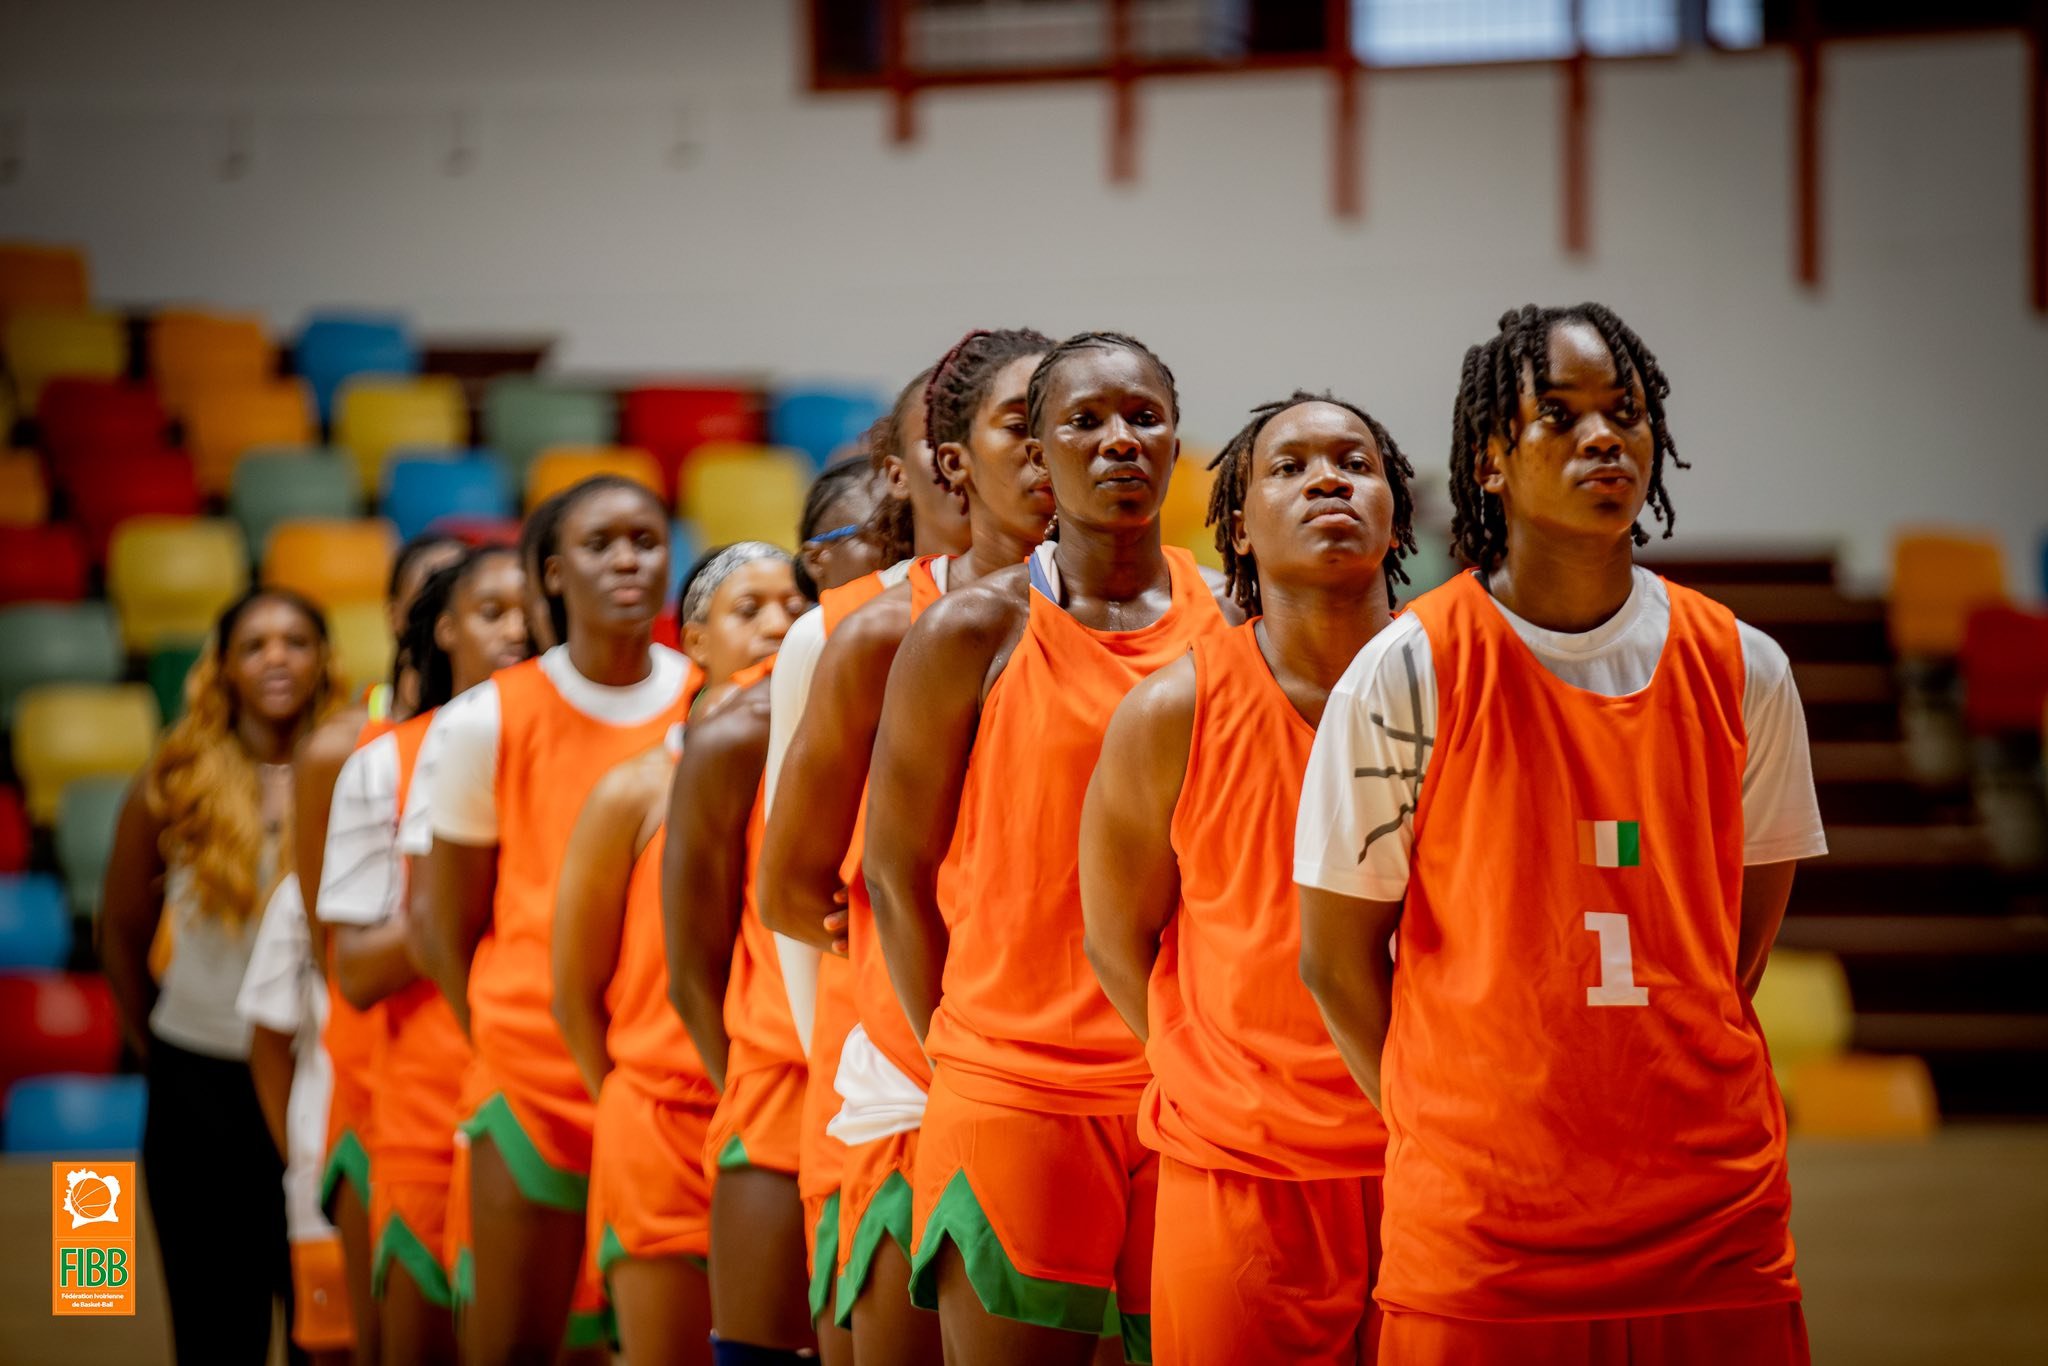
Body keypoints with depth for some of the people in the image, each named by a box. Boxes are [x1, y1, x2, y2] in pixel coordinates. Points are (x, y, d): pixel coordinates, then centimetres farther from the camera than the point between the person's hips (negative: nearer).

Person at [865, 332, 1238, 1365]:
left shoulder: (1233, 624, 7)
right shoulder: (971, 633, -1)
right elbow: (896, 869, 4)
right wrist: (957, 1052, 2)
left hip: (1189, 1089, 3)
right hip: (1016, 1095, -2)